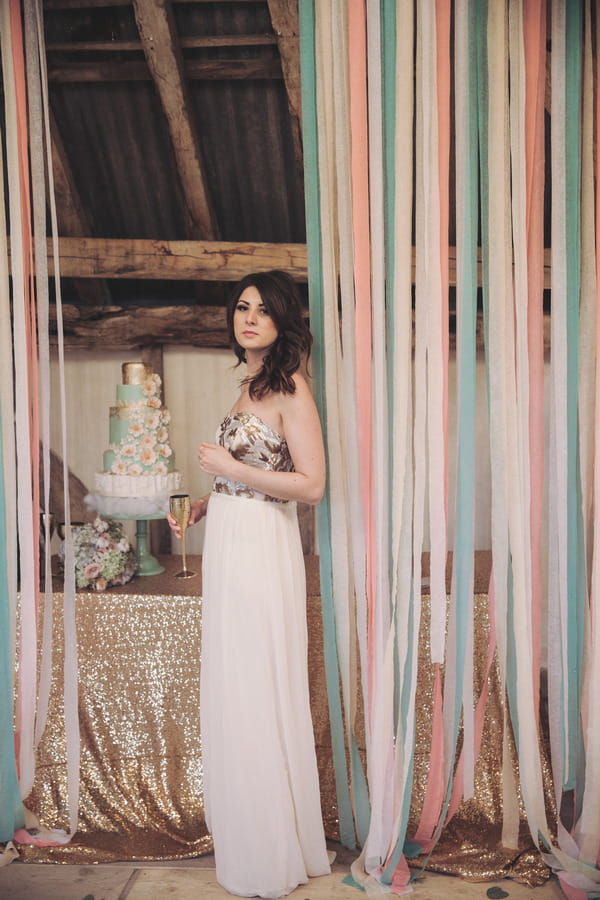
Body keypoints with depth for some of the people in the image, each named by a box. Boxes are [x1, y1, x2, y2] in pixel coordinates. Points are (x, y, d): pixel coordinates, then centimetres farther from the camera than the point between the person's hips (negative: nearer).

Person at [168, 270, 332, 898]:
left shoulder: (289, 388, -12)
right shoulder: (248, 386, 14)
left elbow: (310, 485, -18)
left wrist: (228, 467, -16)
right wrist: (203, 503, 10)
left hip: (261, 548, -9)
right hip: (226, 542, 9)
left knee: (256, 694, 1)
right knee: (230, 689, 17)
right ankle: (239, 825, 36)